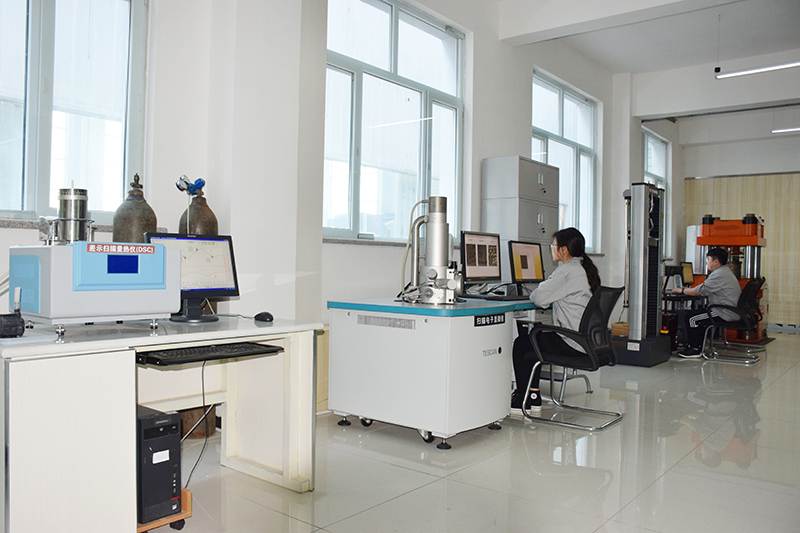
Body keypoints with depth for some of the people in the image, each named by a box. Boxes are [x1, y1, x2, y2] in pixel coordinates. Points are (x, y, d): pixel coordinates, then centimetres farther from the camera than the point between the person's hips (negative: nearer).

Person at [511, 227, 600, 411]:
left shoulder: (567, 271, -18)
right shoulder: (586, 269, 12)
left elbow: (539, 298, -18)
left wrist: (535, 292, 3)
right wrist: (542, 291, 12)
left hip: (572, 341, -10)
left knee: (521, 344, 4)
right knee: (533, 338, 22)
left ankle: (523, 399, 15)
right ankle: (533, 397, 22)